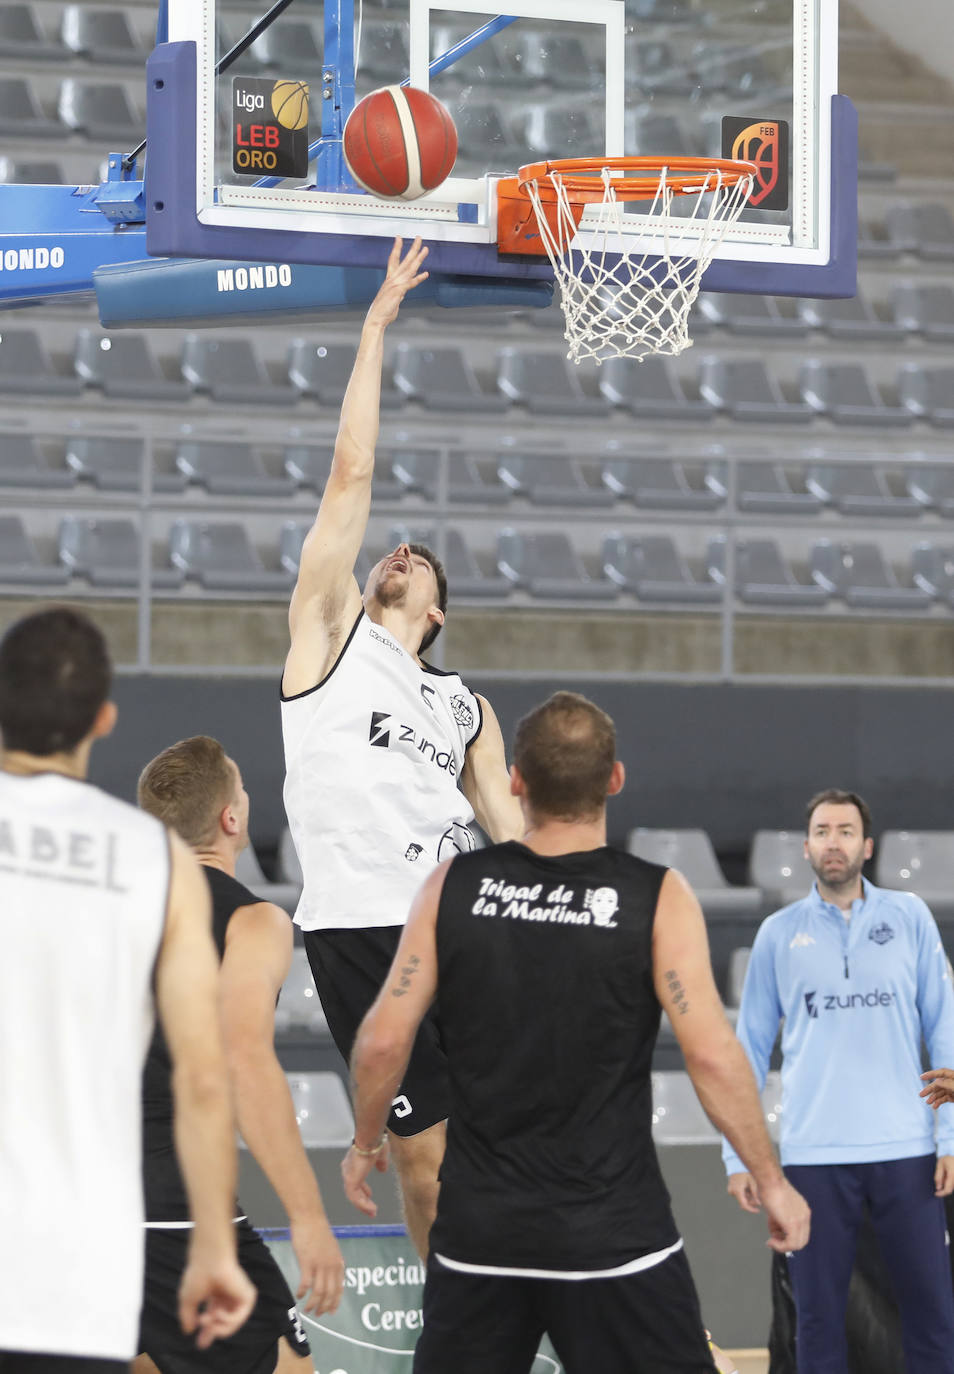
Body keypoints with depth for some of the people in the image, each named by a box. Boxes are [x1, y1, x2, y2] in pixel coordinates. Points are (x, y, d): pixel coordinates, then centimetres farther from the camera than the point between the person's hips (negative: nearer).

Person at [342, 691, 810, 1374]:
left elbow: (383, 1040, -1)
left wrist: (366, 1143, 16)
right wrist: (772, 1182, -3)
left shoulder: (452, 887, -2)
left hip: (481, 1231, 3)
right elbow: (711, 1053, -13)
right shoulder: (658, 897, -9)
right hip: (612, 1233, -3)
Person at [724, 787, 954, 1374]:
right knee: (819, 1321, 3)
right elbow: (750, 1047, 9)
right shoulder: (780, 933, 7)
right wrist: (738, 1155, 3)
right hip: (814, 1155, 0)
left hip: (905, 1150, 0)